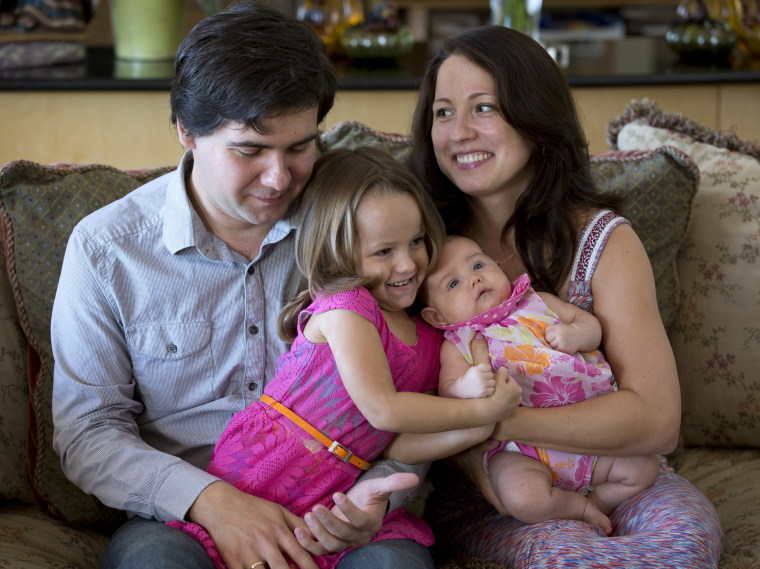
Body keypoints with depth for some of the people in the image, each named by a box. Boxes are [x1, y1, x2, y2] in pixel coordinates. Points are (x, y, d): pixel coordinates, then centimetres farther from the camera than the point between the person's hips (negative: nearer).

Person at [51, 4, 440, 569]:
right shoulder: (106, 247, -2)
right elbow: (87, 431, -2)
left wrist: (378, 489, -14)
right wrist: (211, 498, -19)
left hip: (332, 517, 1)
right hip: (180, 516, -1)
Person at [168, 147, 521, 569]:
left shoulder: (429, 341, 11)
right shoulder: (345, 305, -11)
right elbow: (383, 410, -17)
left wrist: (471, 433, -6)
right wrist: (482, 411, -11)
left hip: (327, 499, 7)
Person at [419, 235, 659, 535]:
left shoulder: (537, 302, 12)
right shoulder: (458, 345, 3)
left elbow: (591, 324, 16)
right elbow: (447, 391, -9)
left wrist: (575, 334, -8)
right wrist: (468, 387, -33)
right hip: (521, 449, -3)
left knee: (643, 466, -8)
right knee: (521, 497, -32)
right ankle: (582, 507, -4)